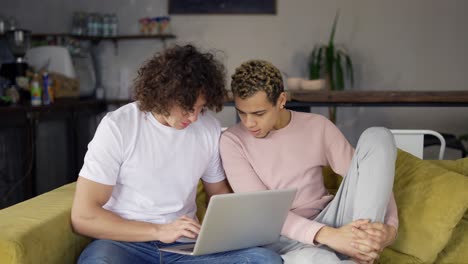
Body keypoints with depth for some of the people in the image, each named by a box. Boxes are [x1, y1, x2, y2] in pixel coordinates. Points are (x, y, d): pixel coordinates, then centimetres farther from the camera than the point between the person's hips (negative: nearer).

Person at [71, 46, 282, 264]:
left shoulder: (210, 128, 5)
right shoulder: (117, 126, -8)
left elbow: (219, 193, 20)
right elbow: (83, 216, -10)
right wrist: (159, 231, -18)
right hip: (125, 242, -4)